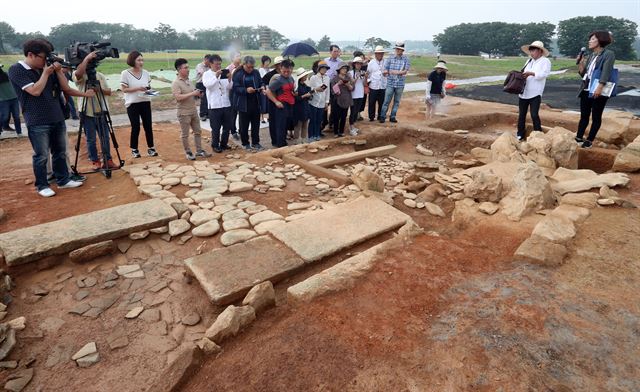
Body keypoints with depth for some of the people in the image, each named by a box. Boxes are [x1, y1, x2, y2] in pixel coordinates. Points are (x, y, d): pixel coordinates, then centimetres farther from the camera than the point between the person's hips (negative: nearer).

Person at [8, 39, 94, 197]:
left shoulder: (46, 68, 10)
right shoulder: (16, 70, -6)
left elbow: (65, 87, 7)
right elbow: (35, 91, -17)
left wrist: (58, 70, -5)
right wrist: (46, 73, -10)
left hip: (57, 119, 6)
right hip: (37, 123, -5)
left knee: (60, 152, 12)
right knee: (41, 156, 0)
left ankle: (63, 180, 23)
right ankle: (42, 186, 12)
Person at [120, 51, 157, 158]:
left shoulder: (145, 73, 6)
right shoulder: (125, 73, -7)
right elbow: (124, 89, -8)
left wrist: (149, 90, -9)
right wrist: (138, 88, -20)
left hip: (145, 102, 4)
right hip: (132, 104, -4)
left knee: (148, 126, 4)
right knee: (135, 127, 0)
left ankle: (151, 148, 15)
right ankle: (134, 149, 14)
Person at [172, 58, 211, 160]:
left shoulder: (188, 80, 10)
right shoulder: (176, 83, -13)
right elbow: (178, 97, -24)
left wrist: (198, 94, -2)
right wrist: (193, 93, -24)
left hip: (194, 111, 8)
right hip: (184, 113, -8)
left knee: (198, 131, 12)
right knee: (185, 134, 4)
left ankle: (199, 150, 22)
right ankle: (188, 152, 15)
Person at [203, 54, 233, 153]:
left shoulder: (224, 73, 7)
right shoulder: (207, 74, 0)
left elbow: (229, 88, 4)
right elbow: (207, 85, -17)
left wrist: (229, 79, -15)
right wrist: (216, 76, -27)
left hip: (226, 104, 4)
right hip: (214, 105, -3)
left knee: (227, 126, 11)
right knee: (216, 128, 4)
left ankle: (224, 143, 27)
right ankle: (215, 145, 19)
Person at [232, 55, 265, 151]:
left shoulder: (256, 72, 5)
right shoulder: (238, 74, -8)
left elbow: (261, 82, 15)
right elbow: (235, 88, -12)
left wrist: (262, 87, -8)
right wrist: (246, 90, -27)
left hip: (255, 103, 4)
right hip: (243, 104, -4)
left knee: (256, 124, 11)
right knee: (244, 125, 6)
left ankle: (255, 143, 23)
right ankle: (245, 143, 21)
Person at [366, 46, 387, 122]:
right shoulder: (371, 63, 2)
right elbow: (368, 74, 5)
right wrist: (368, 81, -2)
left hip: (383, 86, 1)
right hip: (373, 86, -1)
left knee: (382, 103, 6)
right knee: (372, 102, 4)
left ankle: (380, 117, 20)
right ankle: (371, 117, 16)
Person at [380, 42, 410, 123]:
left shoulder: (406, 59, 0)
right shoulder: (390, 59, 3)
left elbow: (405, 71, -7)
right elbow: (385, 70, 1)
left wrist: (395, 72, -17)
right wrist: (385, 72, -23)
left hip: (400, 84, 1)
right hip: (390, 83, -1)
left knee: (397, 102, 8)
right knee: (386, 101, 0)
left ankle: (392, 117, 18)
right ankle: (382, 116, 9)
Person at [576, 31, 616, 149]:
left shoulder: (609, 54, -4)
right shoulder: (590, 56, 15)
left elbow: (606, 72, -17)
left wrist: (600, 87, -28)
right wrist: (580, 64, 0)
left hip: (599, 91, -6)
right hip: (586, 90, 6)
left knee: (596, 117, 2)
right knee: (584, 116, 9)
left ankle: (589, 140, 7)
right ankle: (579, 138, 14)